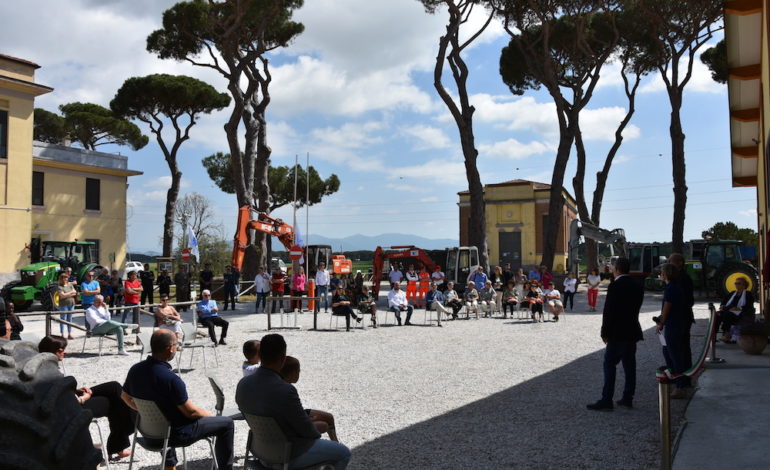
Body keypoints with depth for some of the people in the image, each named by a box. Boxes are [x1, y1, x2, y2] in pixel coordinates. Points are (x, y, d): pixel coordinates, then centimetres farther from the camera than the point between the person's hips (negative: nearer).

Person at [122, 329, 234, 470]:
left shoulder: (135, 370, -8)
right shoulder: (171, 379, -30)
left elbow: (125, 397, 10)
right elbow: (190, 412, -22)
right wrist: (209, 415, -2)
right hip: (175, 434, -7)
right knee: (226, 423, 2)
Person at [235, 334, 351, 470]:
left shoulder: (242, 384, -12)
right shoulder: (285, 391, -34)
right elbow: (307, 430, -21)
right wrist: (316, 433, 2)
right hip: (288, 454, -7)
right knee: (343, 453, 13)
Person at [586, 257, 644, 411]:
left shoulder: (615, 286, -15)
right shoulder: (638, 286, 8)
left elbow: (608, 311, -15)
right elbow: (636, 307, 12)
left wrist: (604, 332, -8)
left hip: (617, 333, -7)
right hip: (632, 332, 8)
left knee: (610, 364, -5)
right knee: (629, 365, 12)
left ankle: (606, 401, -6)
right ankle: (627, 398, 17)